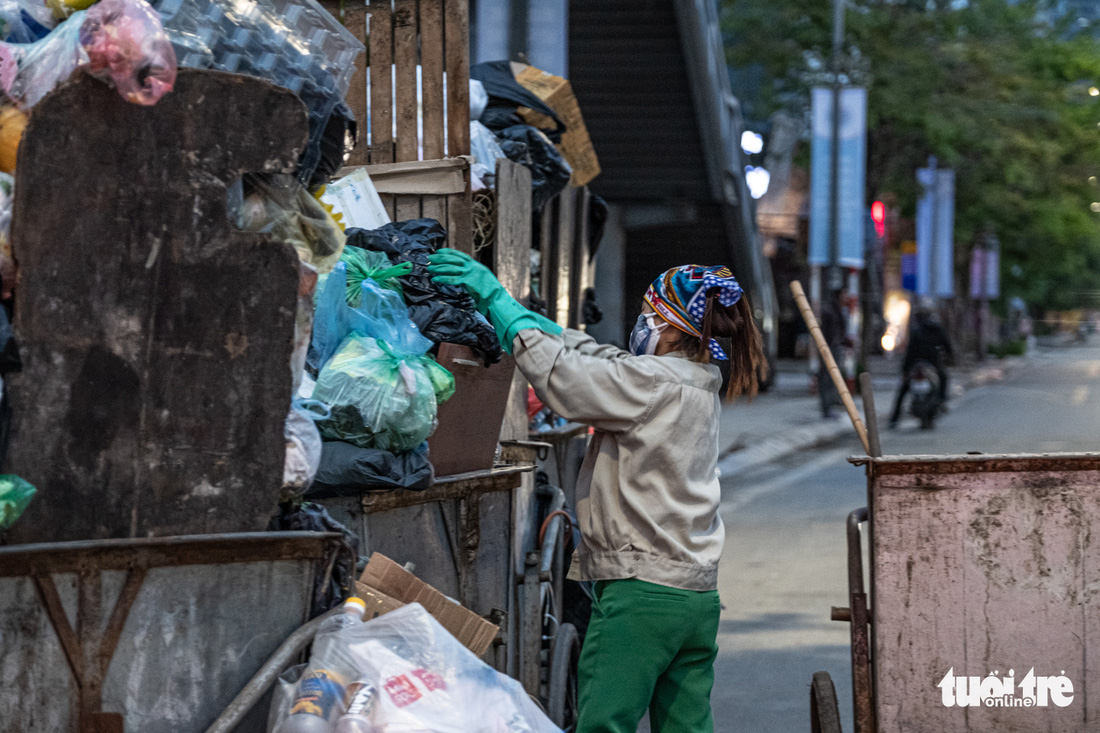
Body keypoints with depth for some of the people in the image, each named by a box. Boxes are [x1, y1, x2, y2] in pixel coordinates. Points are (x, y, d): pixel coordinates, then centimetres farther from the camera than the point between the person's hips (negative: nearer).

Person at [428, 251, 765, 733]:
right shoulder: (696, 383, 15)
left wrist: (495, 298, -7)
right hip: (698, 596, 9)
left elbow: (558, 373, -15)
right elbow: (591, 355, 18)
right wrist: (504, 306, 17)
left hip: (643, 589, -9)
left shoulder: (652, 382, -12)